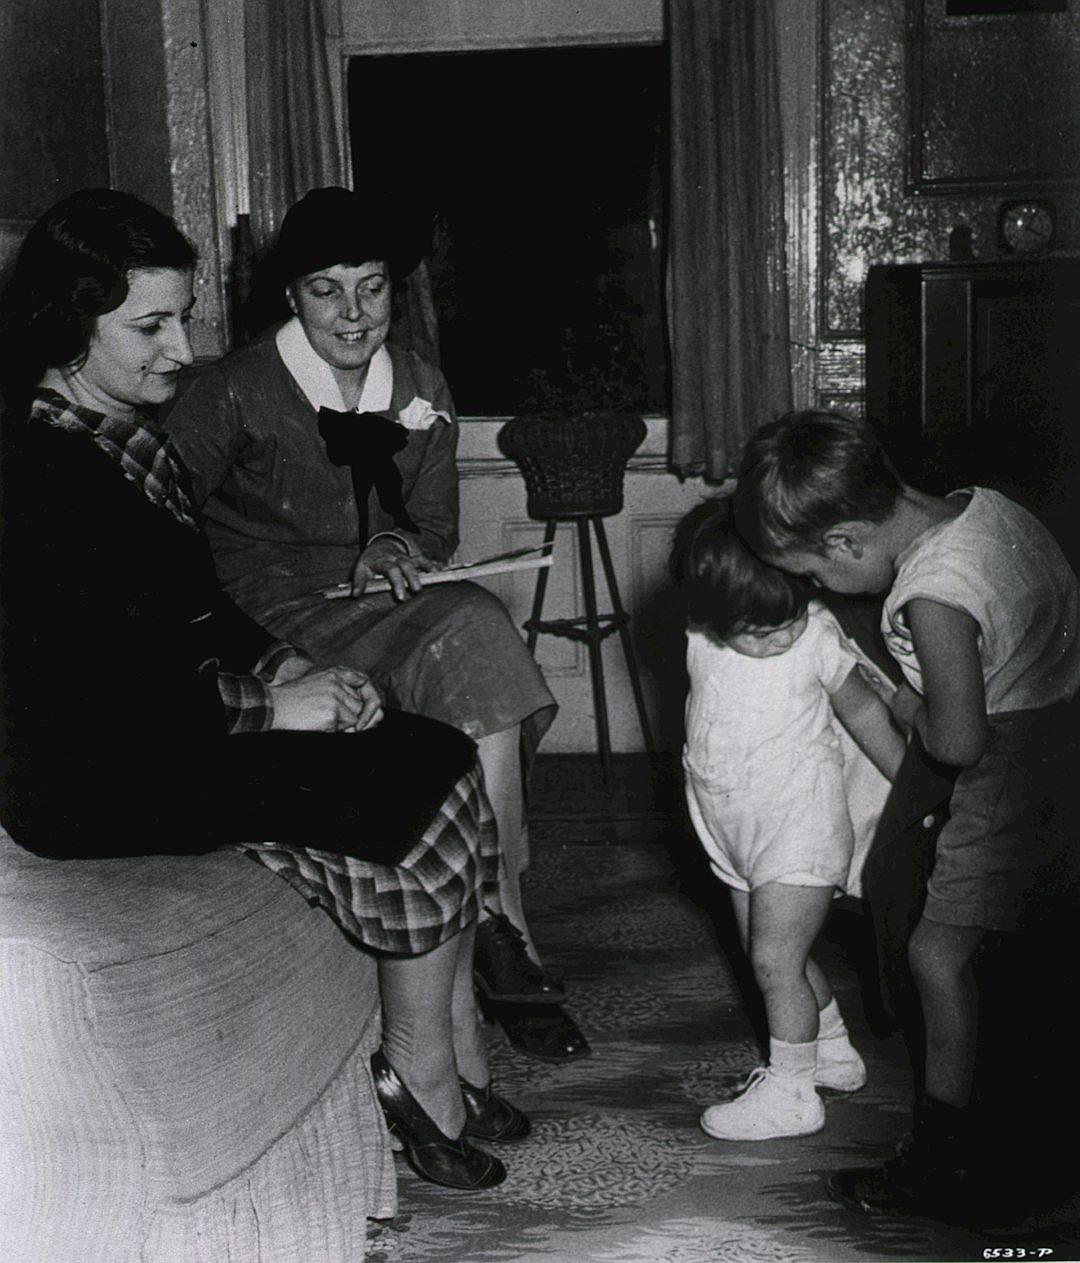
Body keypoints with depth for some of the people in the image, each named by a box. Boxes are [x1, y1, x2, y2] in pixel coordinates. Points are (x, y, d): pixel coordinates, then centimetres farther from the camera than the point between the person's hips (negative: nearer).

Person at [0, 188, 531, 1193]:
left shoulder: (129, 432, 10)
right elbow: (84, 689, -22)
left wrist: (279, 664, -1)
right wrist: (268, 704, -18)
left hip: (174, 724, 9)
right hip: (97, 781, -9)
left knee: (438, 760, -7)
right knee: (429, 784, -14)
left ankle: (452, 1056, 1)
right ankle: (425, 1068, 3)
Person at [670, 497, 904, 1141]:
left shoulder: (817, 635, -18)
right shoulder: (702, 639, -8)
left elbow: (864, 711, -4)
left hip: (801, 826, -6)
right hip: (737, 832, 6)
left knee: (776, 957, -4)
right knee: (778, 953, 17)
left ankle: (790, 1091, 12)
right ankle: (834, 1052, 38)